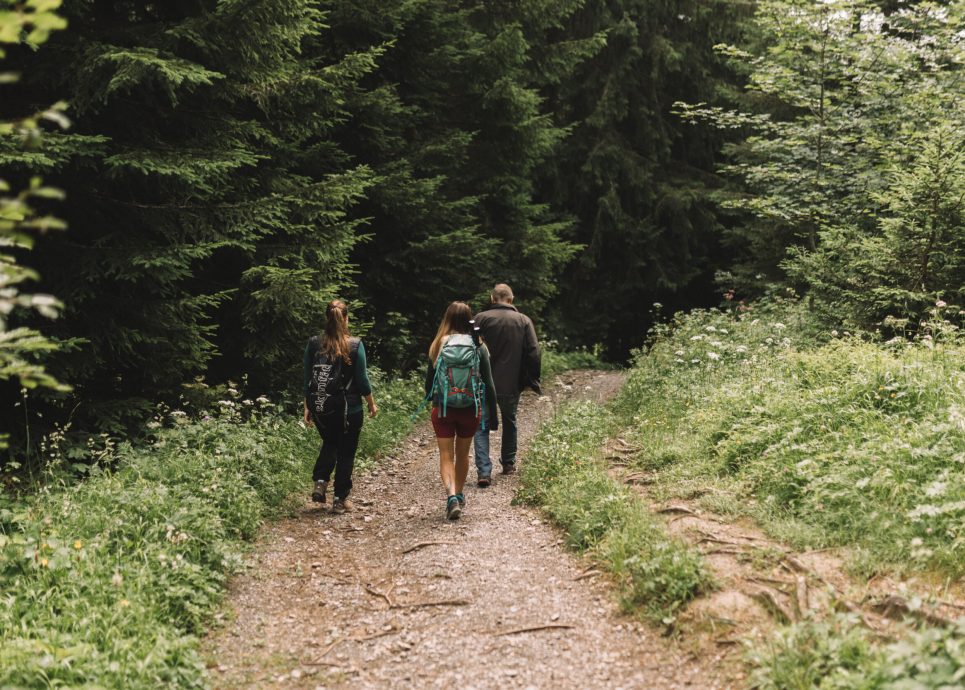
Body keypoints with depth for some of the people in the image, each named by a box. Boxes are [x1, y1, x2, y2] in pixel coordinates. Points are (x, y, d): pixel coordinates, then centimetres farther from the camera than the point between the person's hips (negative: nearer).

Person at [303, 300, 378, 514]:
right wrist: (372, 403, 8)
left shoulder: (314, 344, -3)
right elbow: (362, 379, -7)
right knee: (346, 452, 10)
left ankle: (320, 482, 8)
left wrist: (307, 407, 11)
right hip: (348, 409, -3)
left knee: (329, 444, 27)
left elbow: (307, 379, 2)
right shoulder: (355, 346, -12)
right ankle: (340, 499, 13)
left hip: (320, 409, 3)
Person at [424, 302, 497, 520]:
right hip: (470, 410, 1)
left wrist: (431, 401, 22)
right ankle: (459, 495, 33)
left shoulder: (438, 346, -5)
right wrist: (492, 412, 2)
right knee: (462, 453, 19)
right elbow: (488, 383, -5)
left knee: (446, 455, 3)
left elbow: (429, 381, 3)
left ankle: (451, 495, -18)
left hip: (442, 410, -1)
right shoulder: (478, 347, -6)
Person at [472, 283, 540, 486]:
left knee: (482, 425, 3)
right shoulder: (524, 321, -1)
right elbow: (533, 353, -4)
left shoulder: (480, 319, -4)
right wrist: (531, 380, 5)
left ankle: (484, 471, -10)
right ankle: (508, 462, 34)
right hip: (511, 384, 2)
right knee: (509, 422, 23)